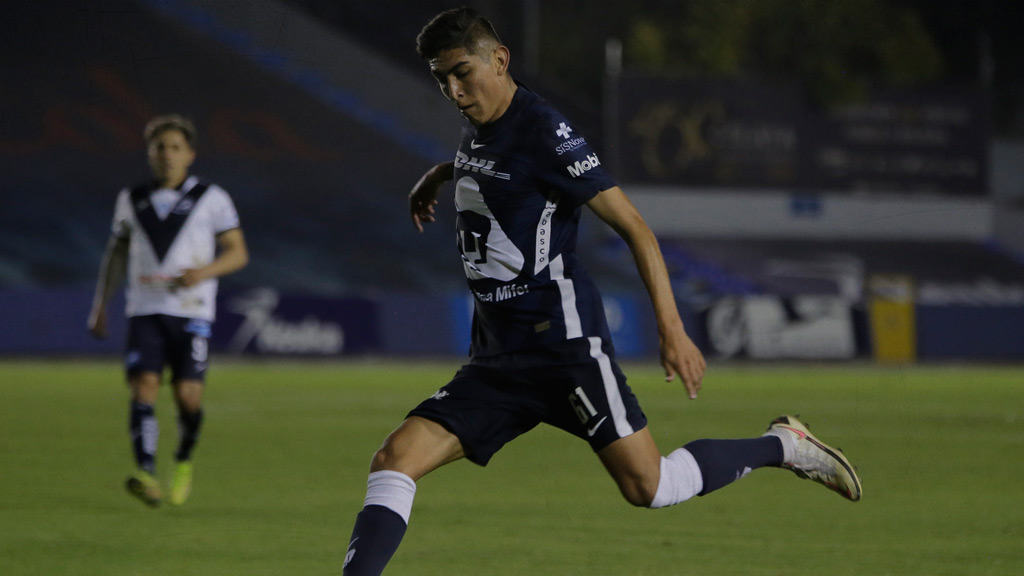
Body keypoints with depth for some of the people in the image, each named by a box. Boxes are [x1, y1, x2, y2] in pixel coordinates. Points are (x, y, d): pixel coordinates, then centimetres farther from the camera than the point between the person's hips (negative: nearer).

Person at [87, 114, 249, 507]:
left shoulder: (211, 199, 4)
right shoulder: (132, 200, 13)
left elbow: (238, 253, 4)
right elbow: (117, 253, 23)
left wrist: (204, 272, -15)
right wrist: (100, 305, 18)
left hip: (192, 311, -2)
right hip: (145, 310, 2)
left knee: (188, 394, -10)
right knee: (144, 386, -16)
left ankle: (184, 462, 20)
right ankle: (146, 476, -25)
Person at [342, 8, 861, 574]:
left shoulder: (543, 132, -12)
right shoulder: (478, 128, 12)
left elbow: (633, 226, -14)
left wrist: (671, 329, -20)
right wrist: (441, 173, 30)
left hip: (562, 339, -7)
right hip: (496, 355, 7)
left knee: (647, 486, -11)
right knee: (393, 461, -9)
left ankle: (781, 446, 11)